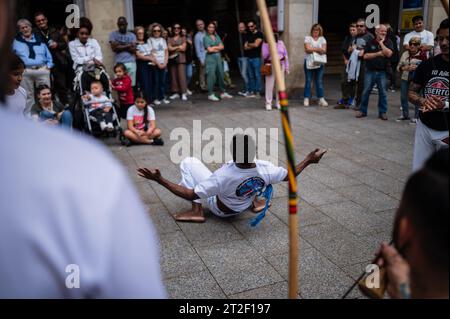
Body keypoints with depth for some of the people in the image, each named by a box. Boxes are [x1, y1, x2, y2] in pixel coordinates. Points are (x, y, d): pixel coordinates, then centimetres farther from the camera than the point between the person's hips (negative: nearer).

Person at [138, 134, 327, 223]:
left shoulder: (224, 175, -43)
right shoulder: (265, 169, -31)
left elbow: (190, 195, -36)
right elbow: (291, 175, -11)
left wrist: (160, 180, -36)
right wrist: (309, 160, 3)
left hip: (220, 209, -4)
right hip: (244, 206, 4)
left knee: (189, 162, -6)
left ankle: (196, 211, -3)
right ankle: (255, 201, 20)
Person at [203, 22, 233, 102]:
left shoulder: (217, 36, 15)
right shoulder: (206, 37, -1)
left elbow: (222, 47, 5)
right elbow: (209, 49, -10)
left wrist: (214, 47, -6)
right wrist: (217, 48, 1)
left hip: (218, 57, 6)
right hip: (210, 58, -6)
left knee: (221, 75, 8)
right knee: (211, 76, -8)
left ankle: (223, 93, 17)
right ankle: (210, 94, -5)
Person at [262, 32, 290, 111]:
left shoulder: (281, 43, 9)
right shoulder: (265, 44, 1)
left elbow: (285, 55, 11)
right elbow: (264, 56, -9)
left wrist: (287, 67, 8)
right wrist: (269, 49, -20)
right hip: (270, 66, -3)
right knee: (269, 85, -4)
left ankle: (279, 103, 16)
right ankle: (268, 103, 5)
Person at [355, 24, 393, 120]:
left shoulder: (388, 42, 4)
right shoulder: (370, 42, 5)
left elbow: (388, 54, -13)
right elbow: (365, 56, -4)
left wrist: (381, 43, -9)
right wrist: (378, 53, -10)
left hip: (382, 72, 0)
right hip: (370, 71, 0)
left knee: (383, 92, 2)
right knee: (366, 91, 4)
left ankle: (382, 112, 10)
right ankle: (362, 111, 14)